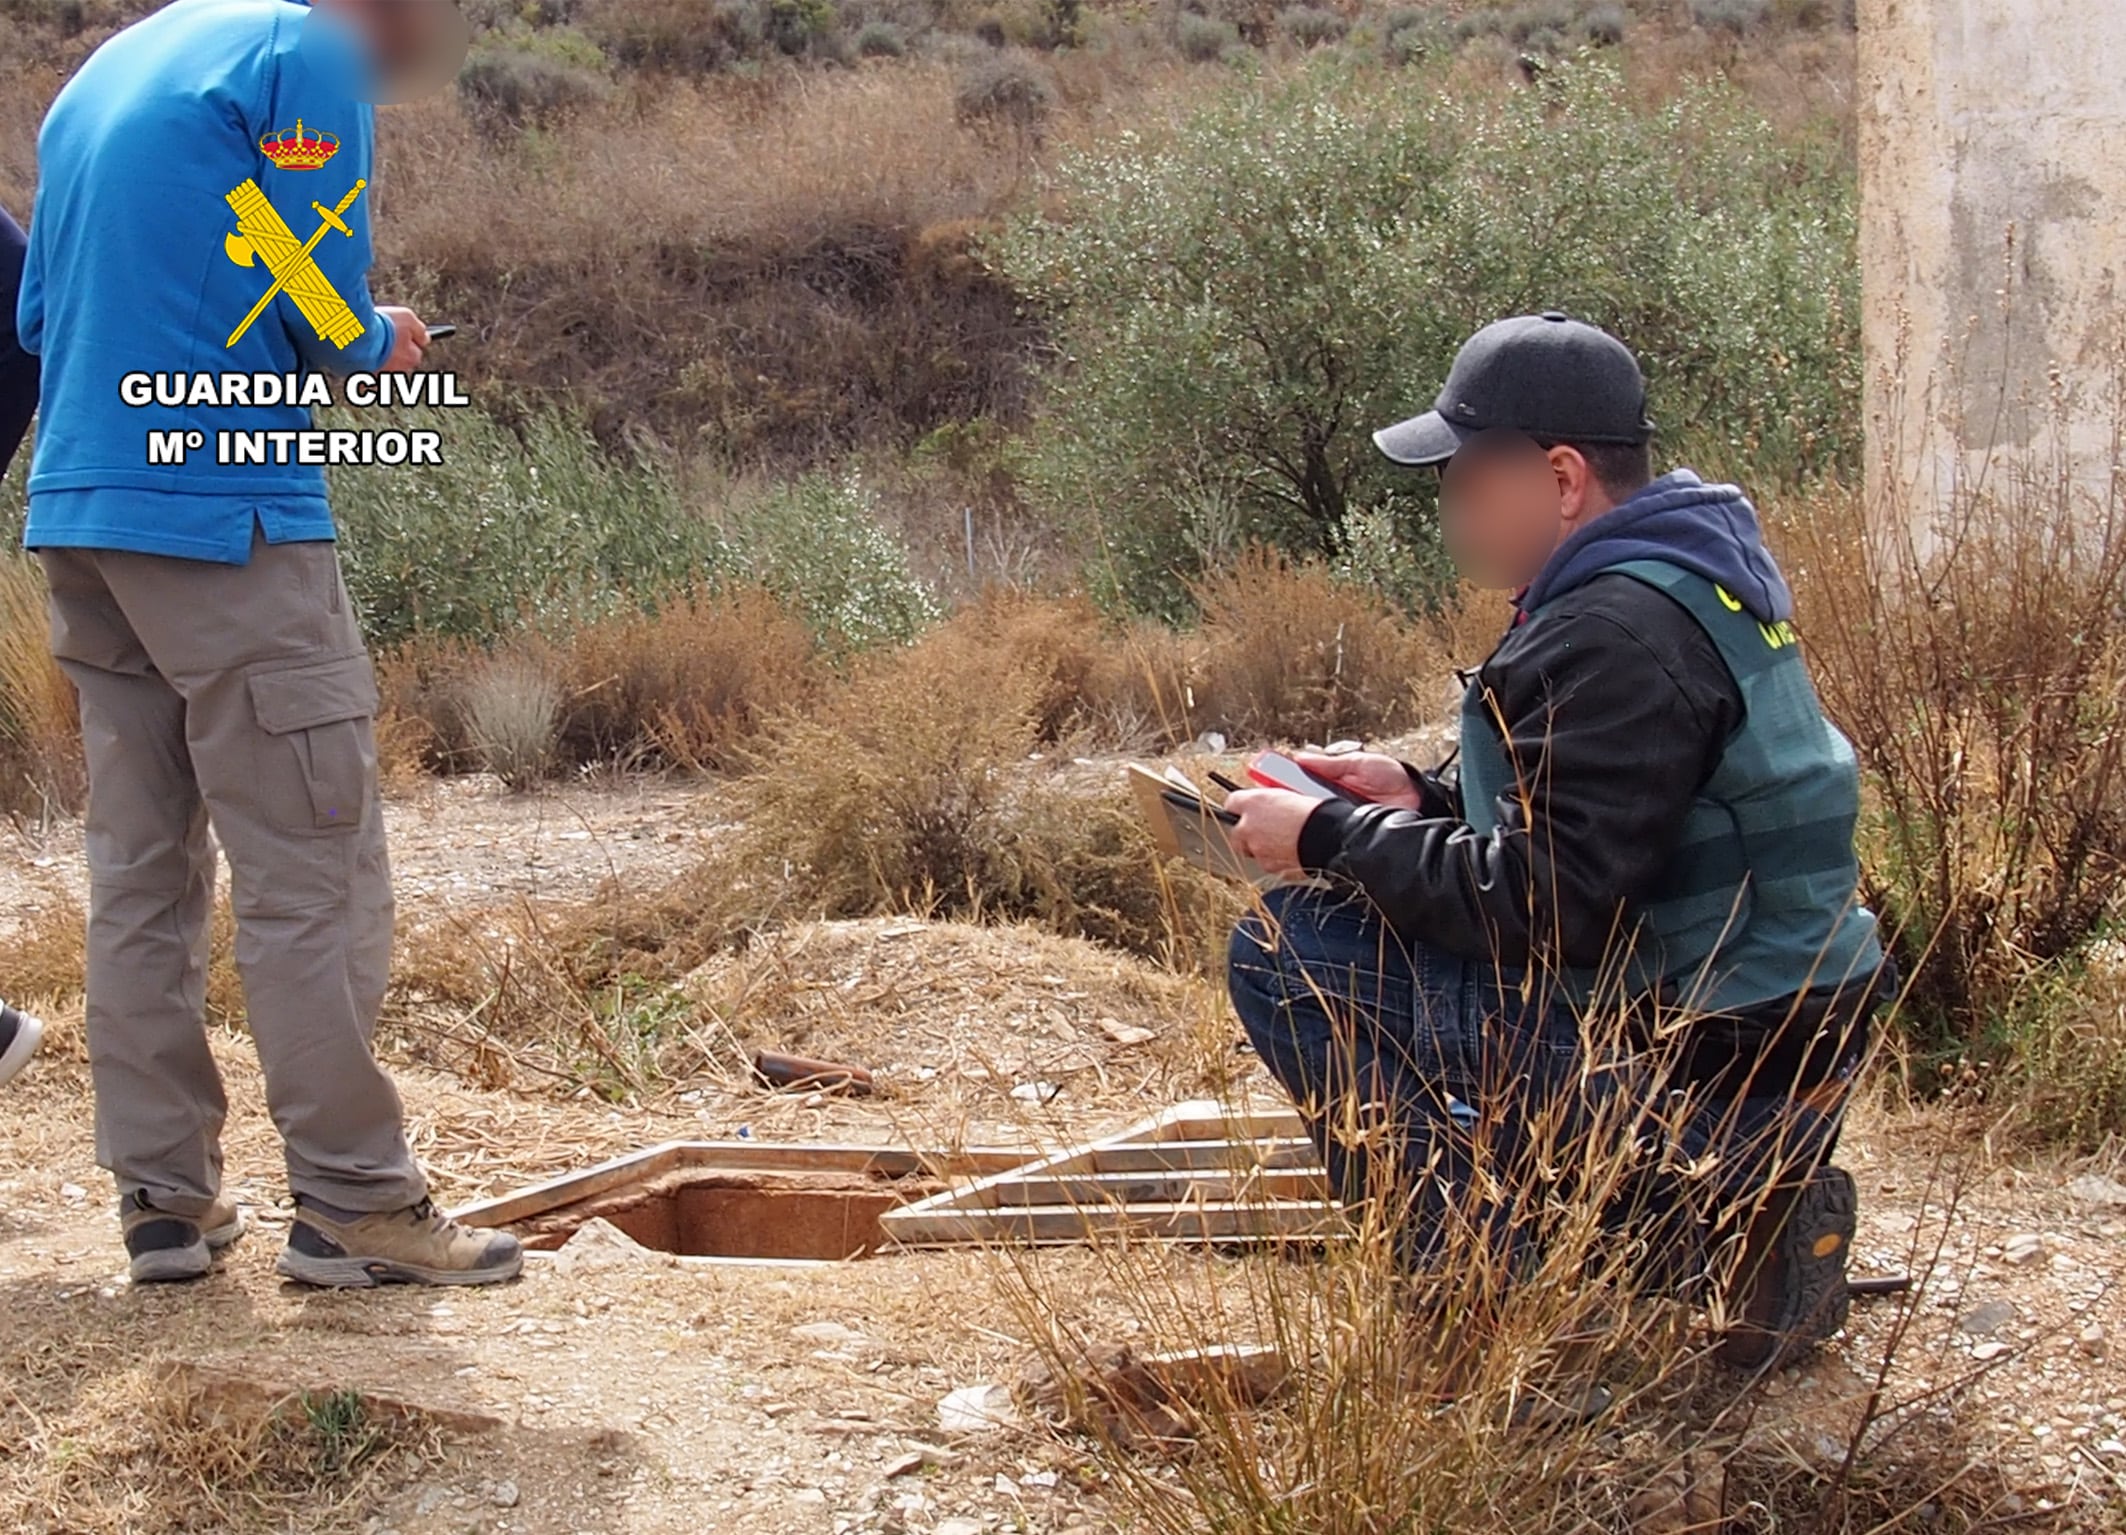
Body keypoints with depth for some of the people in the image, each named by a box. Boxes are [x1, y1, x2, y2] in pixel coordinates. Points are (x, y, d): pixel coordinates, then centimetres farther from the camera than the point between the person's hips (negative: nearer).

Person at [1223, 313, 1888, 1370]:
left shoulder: (1616, 636, -20)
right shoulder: (1684, 577, 12)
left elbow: (1542, 905, -23)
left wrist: (1330, 838, -13)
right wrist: (1422, 799, 9)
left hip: (1706, 1072, -10)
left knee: (1291, 950, -9)